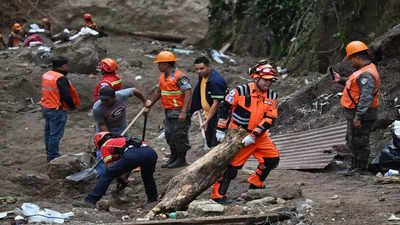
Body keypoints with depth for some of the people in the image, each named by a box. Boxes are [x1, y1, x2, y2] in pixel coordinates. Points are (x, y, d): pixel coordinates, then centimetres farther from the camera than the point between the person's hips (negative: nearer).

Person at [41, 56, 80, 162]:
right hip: (57, 111, -9)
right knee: (56, 134, -1)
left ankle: (49, 153, 32)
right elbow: (66, 96, -23)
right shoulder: (60, 79, -21)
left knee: (48, 131, 20)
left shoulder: (46, 75, 6)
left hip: (45, 108, 9)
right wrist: (72, 106, -5)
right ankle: (53, 156, 5)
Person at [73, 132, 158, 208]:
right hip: (151, 152, 6)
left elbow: (110, 167, 14)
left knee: (107, 175, 5)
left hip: (132, 155, -6)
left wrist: (122, 182, 23)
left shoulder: (104, 146, 25)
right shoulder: (124, 139, 44)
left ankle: (90, 201, -2)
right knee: (147, 176, 36)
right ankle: (153, 199, 35)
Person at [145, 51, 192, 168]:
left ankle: (181, 159, 9)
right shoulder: (163, 76, 11)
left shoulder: (179, 77, -17)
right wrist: (151, 103, 24)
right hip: (168, 112, 9)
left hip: (178, 112, -9)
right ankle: (173, 158, 27)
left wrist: (184, 112, -27)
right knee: (169, 135, 15)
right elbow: (159, 91, 27)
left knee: (179, 136, -2)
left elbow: (188, 93, -22)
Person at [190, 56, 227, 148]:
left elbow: (216, 103, -26)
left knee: (216, 143, -10)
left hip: (217, 116, -10)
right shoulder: (202, 76, 5)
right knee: (209, 142, 18)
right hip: (209, 115, 10)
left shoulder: (215, 81, -25)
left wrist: (207, 121, -27)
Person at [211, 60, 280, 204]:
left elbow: (269, 119, -9)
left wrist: (253, 136, -18)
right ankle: (218, 194, 0)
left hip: (259, 135, 6)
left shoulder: (272, 96, -2)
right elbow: (225, 107, -7)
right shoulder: (241, 91, -14)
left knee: (272, 158, 4)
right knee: (233, 164, -10)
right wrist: (221, 130, -7)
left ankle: (256, 184, 24)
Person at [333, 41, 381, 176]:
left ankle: (360, 169, 8)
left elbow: (366, 97, -30)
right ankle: (355, 167, 29)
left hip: (361, 115, -11)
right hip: (356, 114, 11)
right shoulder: (366, 70, 12)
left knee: (359, 142, -2)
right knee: (352, 141, 19)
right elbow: (357, 85, 27)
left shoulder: (366, 74, -23)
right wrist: (341, 80, 20)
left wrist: (358, 116, -32)